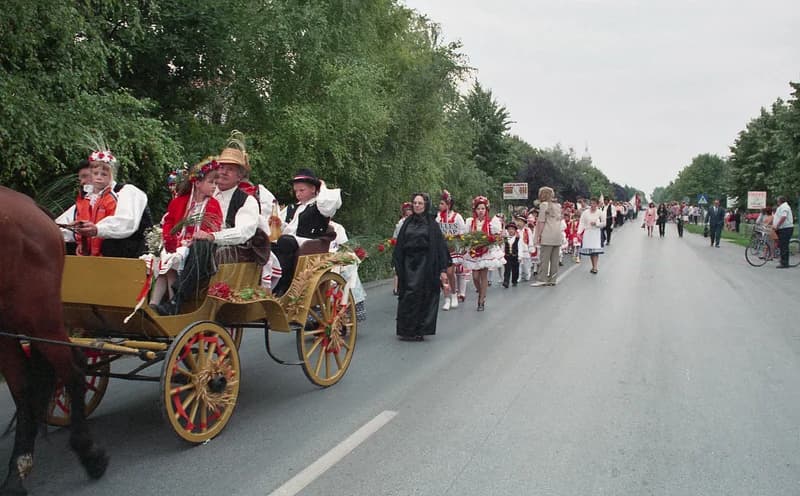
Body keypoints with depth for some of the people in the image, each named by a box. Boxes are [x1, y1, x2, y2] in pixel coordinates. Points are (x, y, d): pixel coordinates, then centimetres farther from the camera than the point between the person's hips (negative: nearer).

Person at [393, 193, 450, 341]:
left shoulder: (431, 223, 1)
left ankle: (420, 330, 9)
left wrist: (443, 269, -8)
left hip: (425, 264, -2)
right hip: (409, 263, 3)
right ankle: (407, 330, 6)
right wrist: (398, 266, 5)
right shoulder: (407, 223, 11)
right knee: (409, 295, -1)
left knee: (423, 296, 0)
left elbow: (440, 246, -2)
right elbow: (399, 246, 11)